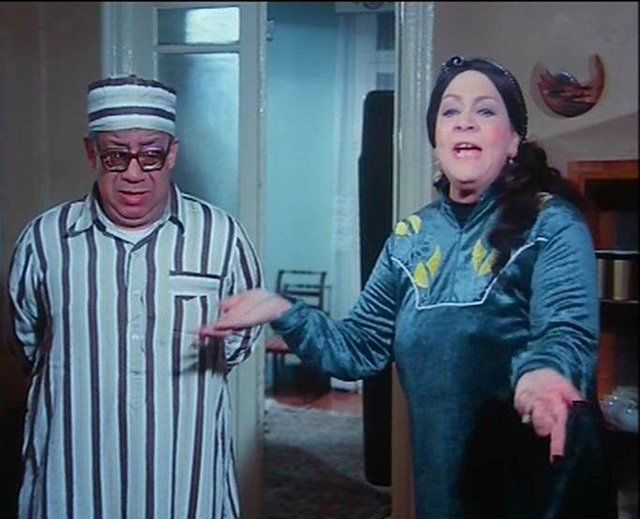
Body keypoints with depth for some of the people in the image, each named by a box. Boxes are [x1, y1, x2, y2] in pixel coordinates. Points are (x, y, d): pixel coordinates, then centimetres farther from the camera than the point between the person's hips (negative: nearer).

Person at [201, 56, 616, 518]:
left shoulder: (552, 224, -9)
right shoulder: (411, 238, 6)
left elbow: (569, 333, -24)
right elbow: (361, 346, 7)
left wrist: (540, 374, -46)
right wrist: (284, 313, -9)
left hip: (539, 479, -4)